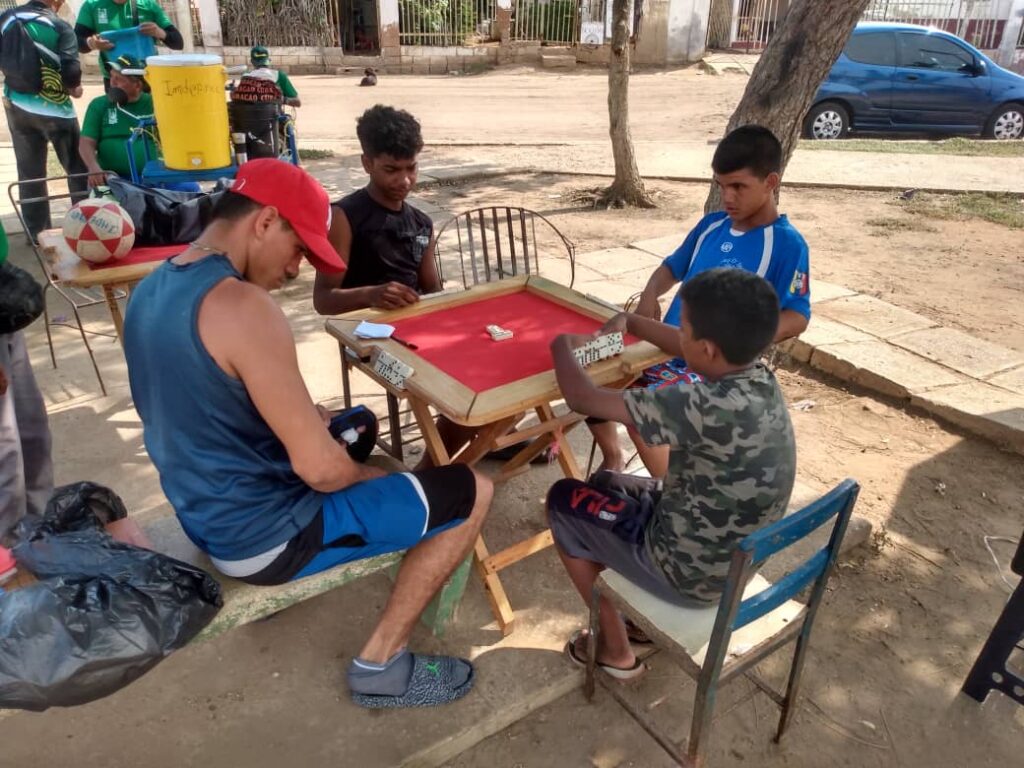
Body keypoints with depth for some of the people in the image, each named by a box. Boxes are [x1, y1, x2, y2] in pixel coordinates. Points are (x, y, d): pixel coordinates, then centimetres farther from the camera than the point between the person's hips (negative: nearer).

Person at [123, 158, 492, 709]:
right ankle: (380, 665, 6)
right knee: (471, 494, -3)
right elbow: (321, 469, -27)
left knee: (327, 430, 34)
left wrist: (311, 420, 7)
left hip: (205, 517, 9)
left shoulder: (150, 291, 1)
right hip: (265, 535, -9)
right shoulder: (242, 306, -27)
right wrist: (367, 474, -5)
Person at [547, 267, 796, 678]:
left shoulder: (703, 407, -35)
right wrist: (629, 321, 17)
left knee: (564, 500, 10)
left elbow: (582, 398, -25)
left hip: (690, 572, -8)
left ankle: (616, 649, 22)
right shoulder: (757, 376, -11)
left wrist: (562, 347, -6)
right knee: (606, 483, 24)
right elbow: (686, 346, 12)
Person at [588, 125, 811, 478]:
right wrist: (649, 296, -1)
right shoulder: (712, 224, 8)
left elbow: (797, 317, -15)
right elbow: (673, 267, 21)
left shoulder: (787, 244, -12)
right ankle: (612, 457, 22)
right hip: (665, 349, 7)